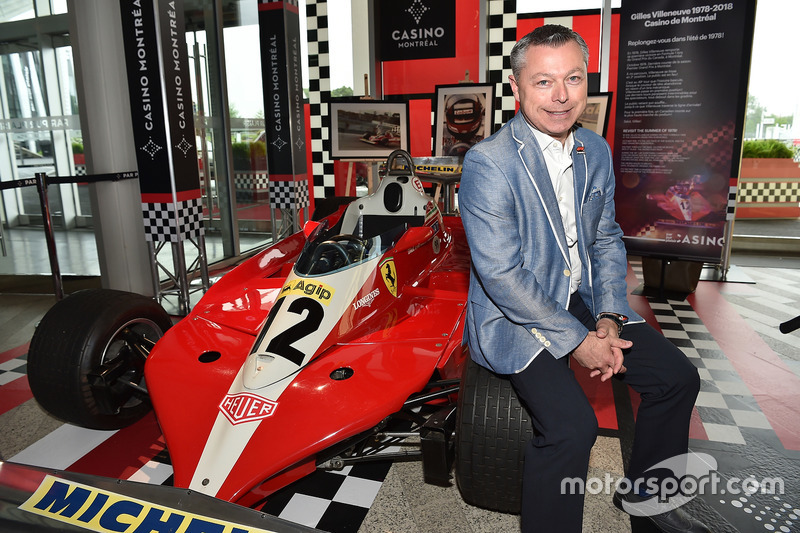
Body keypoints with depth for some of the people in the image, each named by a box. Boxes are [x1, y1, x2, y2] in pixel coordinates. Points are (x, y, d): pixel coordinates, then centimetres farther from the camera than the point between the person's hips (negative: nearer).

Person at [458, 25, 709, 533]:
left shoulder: (596, 150, 4)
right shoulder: (488, 162, -19)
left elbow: (607, 240, 10)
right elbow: (502, 276, -22)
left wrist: (608, 317, -4)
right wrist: (577, 340, -18)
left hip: (583, 298, 7)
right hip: (514, 315, -7)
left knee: (678, 376, 4)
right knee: (573, 425, -25)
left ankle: (643, 492, 28)